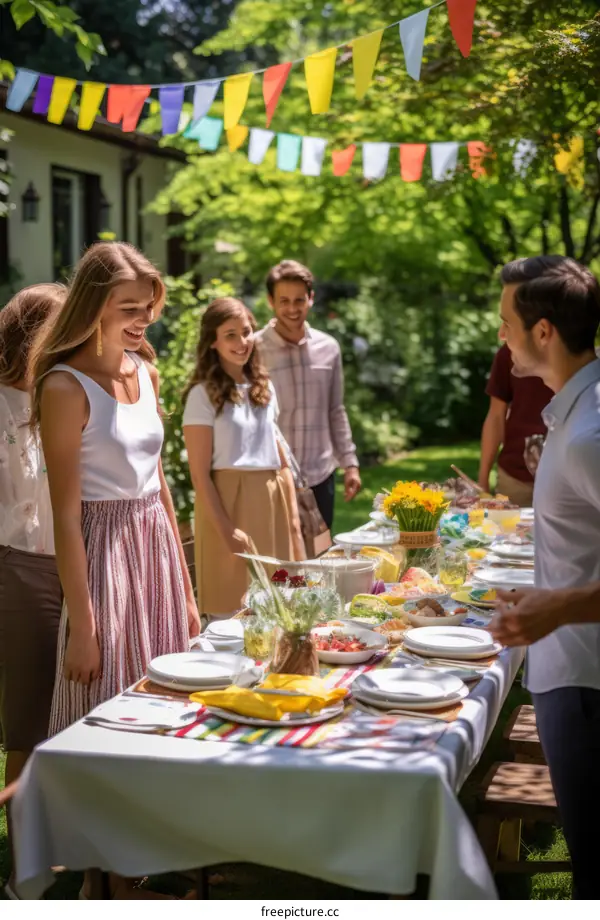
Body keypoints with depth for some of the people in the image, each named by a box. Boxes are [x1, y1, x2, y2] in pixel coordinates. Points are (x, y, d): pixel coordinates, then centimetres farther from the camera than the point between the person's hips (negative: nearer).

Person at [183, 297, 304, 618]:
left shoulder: (264, 388, 12)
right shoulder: (203, 395, -7)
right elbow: (200, 474, -10)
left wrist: (293, 517, 9)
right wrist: (226, 530, -15)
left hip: (270, 505, 6)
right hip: (228, 503, -6)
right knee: (231, 613, -2)